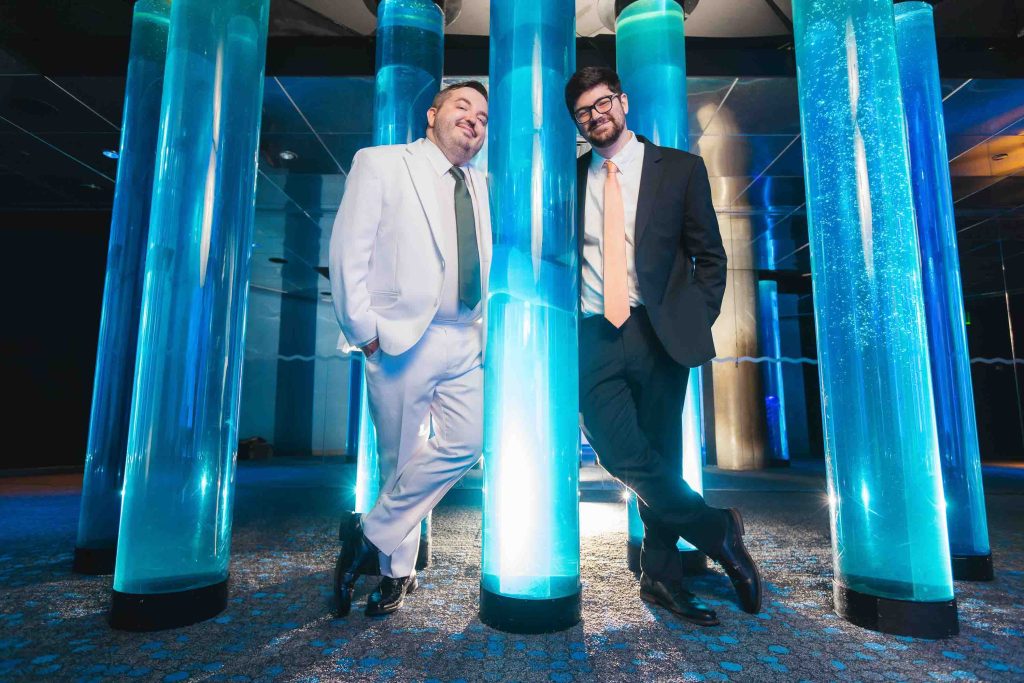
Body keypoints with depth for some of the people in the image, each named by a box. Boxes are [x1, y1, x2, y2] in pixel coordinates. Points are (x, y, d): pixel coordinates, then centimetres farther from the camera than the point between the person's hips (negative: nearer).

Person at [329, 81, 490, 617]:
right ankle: (396, 570, 26)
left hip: (464, 342, 6)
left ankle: (372, 537, 17)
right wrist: (365, 332, -10)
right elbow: (347, 252, -6)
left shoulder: (479, 185, 19)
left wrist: (482, 327, 10)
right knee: (400, 460, 3)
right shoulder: (380, 164, 1)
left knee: (466, 444, 0)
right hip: (400, 341, -6)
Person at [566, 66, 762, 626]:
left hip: (658, 334, 0)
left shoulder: (680, 168, 8)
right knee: (621, 454, -11)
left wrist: (694, 324, -1)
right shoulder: (569, 178, 12)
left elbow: (710, 256, 8)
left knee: (660, 457, 6)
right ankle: (716, 529, 14)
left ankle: (660, 573, 27)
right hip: (593, 338, 1)